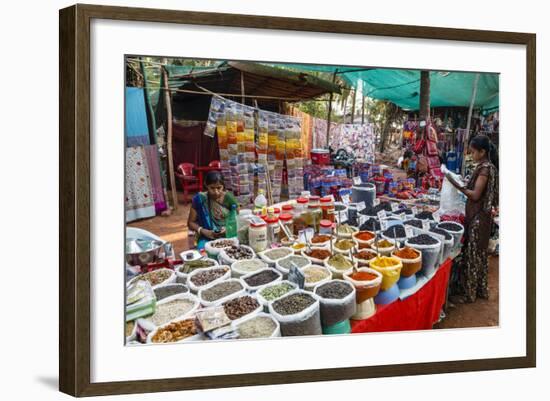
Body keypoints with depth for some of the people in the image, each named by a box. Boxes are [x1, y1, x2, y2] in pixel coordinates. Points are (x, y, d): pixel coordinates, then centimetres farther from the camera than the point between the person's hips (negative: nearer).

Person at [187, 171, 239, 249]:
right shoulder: (200, 199, -3)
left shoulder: (229, 198, -2)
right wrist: (203, 231, -12)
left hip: (227, 236, 1)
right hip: (207, 238, -1)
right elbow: (191, 222, 4)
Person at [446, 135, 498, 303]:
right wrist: (461, 184, 10)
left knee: (472, 253, -2)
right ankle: (481, 289, 27)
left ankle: (469, 293, 7)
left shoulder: (485, 168, -18)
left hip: (478, 216, -10)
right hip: (478, 215, 10)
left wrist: (457, 185, -22)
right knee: (479, 253, 16)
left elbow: (475, 195, -21)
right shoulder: (486, 167, 10)